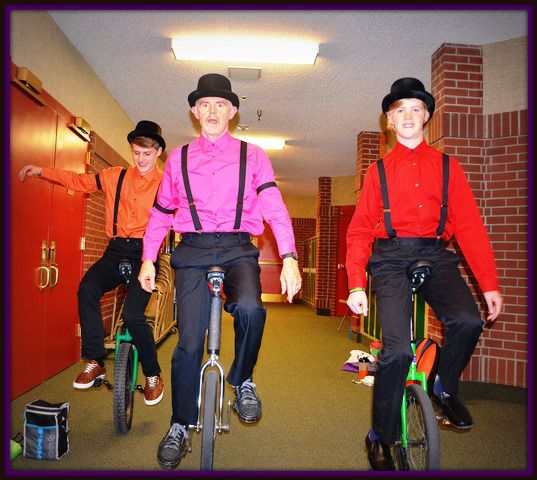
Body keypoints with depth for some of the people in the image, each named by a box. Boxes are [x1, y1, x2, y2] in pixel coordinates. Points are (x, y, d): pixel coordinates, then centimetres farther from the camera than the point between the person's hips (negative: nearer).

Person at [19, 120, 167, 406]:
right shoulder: (116, 177, 12)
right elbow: (79, 181, 15)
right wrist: (43, 172, 5)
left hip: (144, 254, -3)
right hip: (116, 251, 4)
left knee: (133, 315, -17)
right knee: (87, 289, -24)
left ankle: (153, 375, 7)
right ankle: (95, 363, -8)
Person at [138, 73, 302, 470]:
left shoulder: (252, 155, 7)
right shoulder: (179, 158, 12)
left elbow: (275, 208, -2)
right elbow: (161, 212, 17)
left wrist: (289, 257, -15)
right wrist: (148, 259, 9)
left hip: (238, 248, -1)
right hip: (193, 250, 1)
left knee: (250, 308, -31)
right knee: (189, 340, -3)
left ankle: (243, 382, 0)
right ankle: (180, 427, 20)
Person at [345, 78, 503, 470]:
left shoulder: (447, 166, 12)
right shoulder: (379, 170, 11)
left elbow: (470, 225, 5)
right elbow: (360, 230, 5)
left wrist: (489, 283, -4)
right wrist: (357, 285, -7)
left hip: (435, 255, 2)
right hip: (391, 258, -1)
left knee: (468, 322, -25)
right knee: (398, 349, -16)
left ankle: (444, 387, 8)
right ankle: (380, 438, 8)